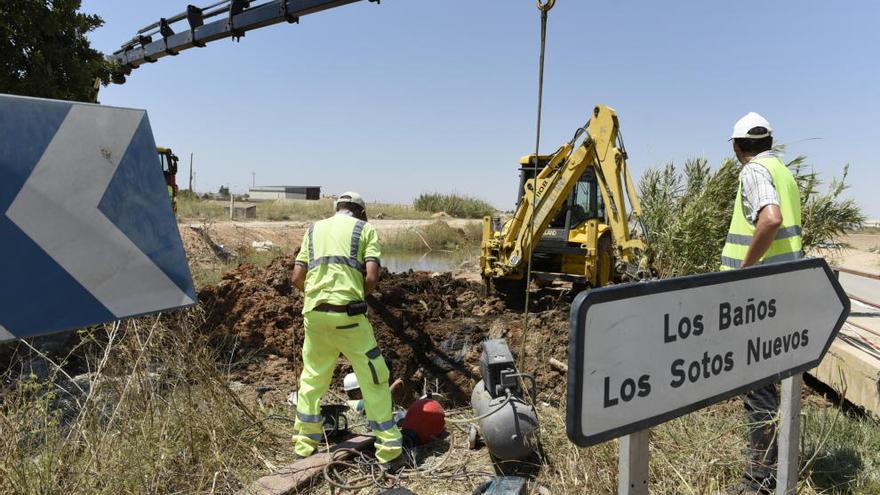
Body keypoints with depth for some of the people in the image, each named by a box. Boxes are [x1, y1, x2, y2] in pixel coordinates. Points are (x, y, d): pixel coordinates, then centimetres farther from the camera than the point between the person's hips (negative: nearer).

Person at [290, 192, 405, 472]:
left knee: (311, 379, 21)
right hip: (347, 315, -4)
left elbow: (297, 278, 10)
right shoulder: (365, 229, 6)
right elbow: (372, 277, -7)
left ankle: (304, 446, 30)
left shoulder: (314, 229, 17)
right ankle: (389, 453, 10)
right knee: (374, 381, 5)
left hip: (314, 313, 4)